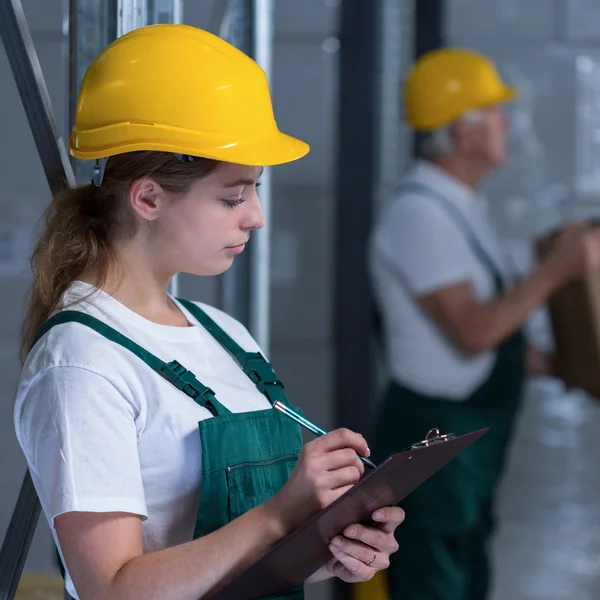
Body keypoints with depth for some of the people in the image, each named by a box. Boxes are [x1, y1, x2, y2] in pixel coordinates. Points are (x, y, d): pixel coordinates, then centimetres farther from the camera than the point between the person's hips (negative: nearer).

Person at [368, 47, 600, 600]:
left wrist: (546, 362, 11)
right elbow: (472, 331, -24)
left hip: (471, 444, 10)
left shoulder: (463, 207, 12)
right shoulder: (418, 214, -19)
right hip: (432, 436, -10)